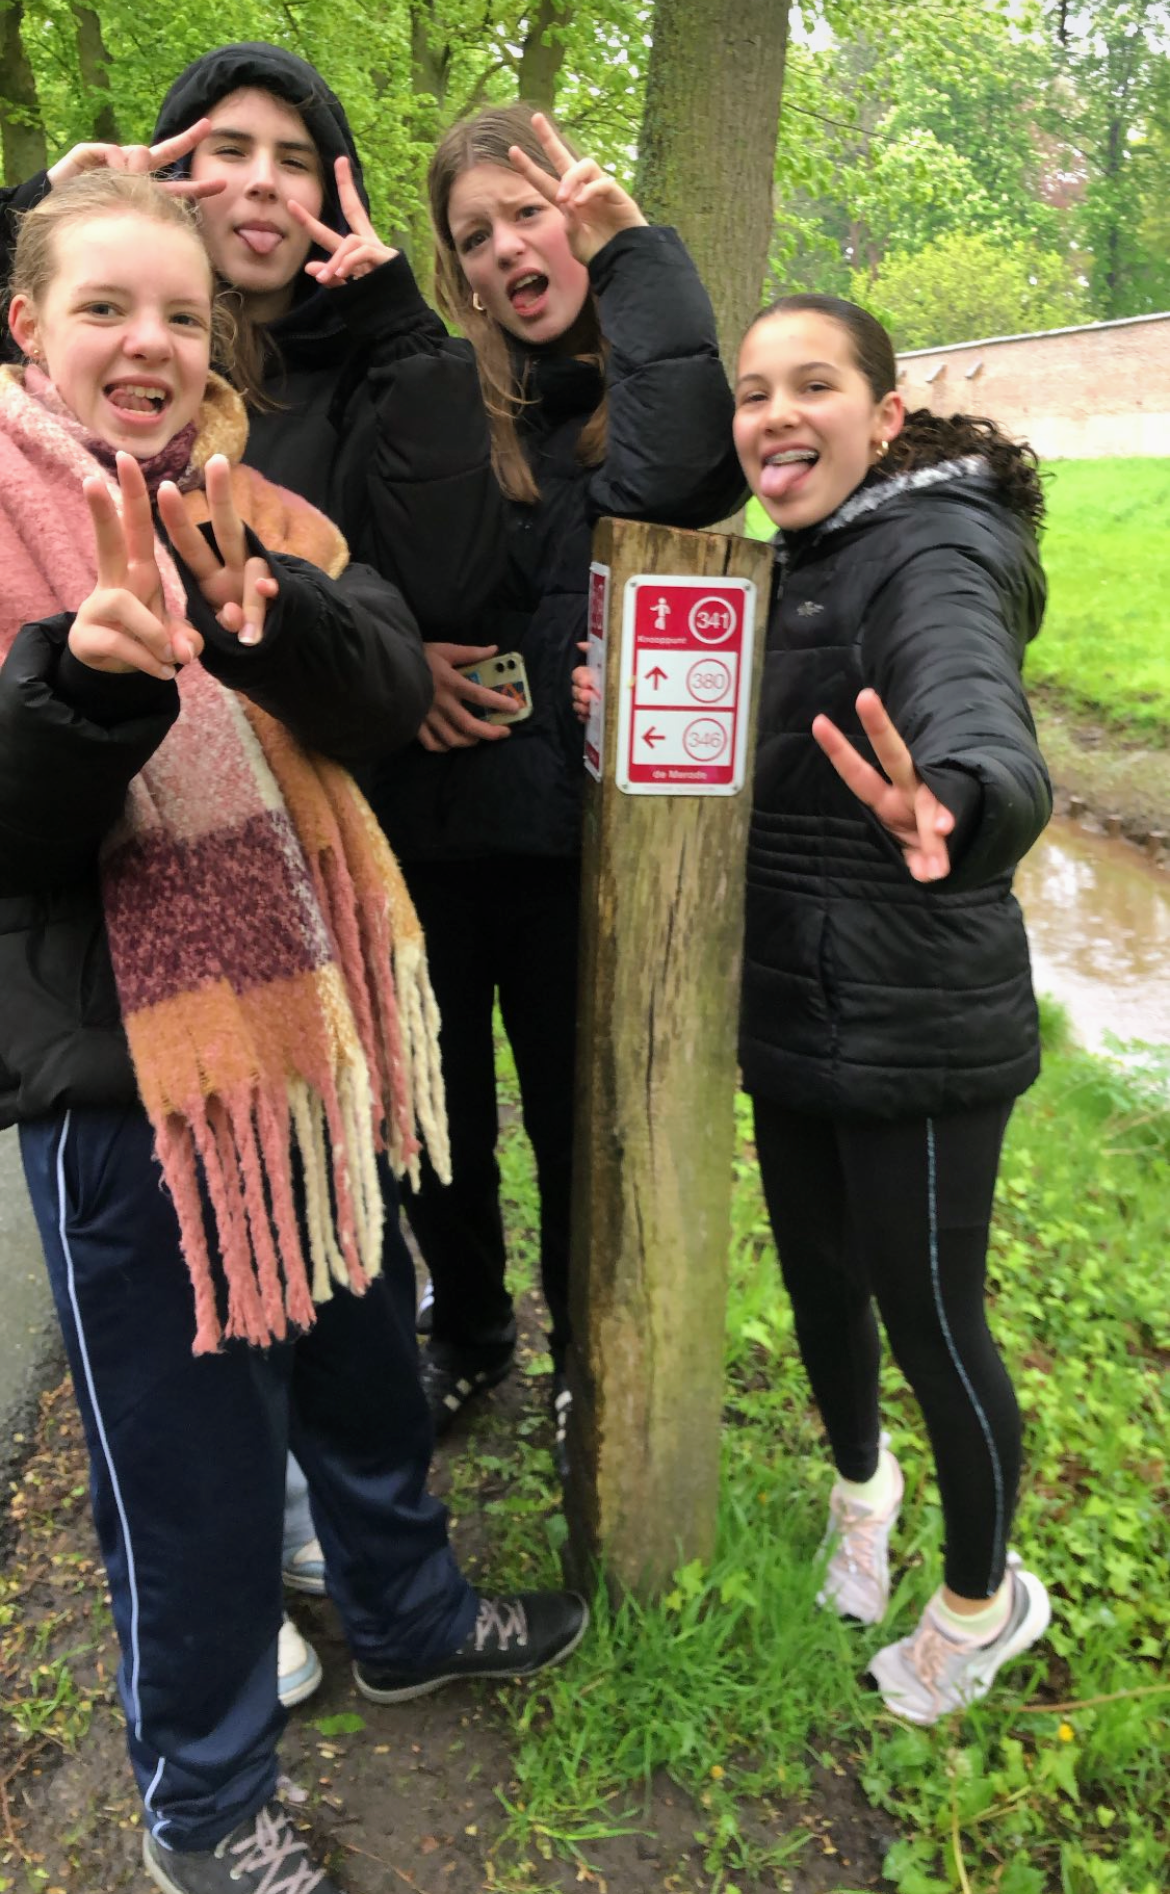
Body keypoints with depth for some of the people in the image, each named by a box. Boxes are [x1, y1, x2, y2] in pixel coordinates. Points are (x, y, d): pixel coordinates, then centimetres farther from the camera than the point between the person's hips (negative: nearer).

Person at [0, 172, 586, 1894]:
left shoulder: (246, 505, 6)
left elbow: (392, 687, -11)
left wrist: (256, 608, -30)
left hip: (310, 1026, 5)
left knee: (357, 1355, 23)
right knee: (187, 1439, 9)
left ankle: (408, 1620, 51)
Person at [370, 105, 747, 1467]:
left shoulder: (644, 380, -2)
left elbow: (670, 472, -26)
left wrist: (632, 244, -16)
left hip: (568, 828, -3)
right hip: (423, 811, 3)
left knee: (573, 1116, 11)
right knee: (435, 1112, 16)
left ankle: (587, 1363, 38)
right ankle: (468, 1334, 44)